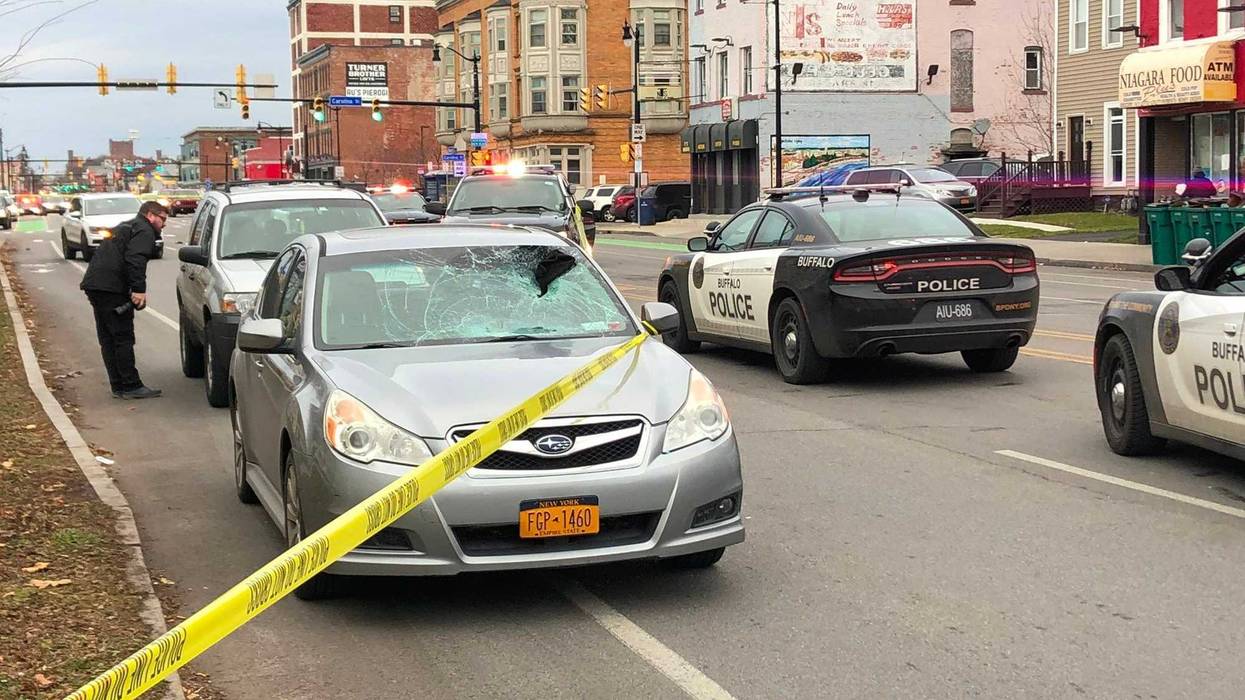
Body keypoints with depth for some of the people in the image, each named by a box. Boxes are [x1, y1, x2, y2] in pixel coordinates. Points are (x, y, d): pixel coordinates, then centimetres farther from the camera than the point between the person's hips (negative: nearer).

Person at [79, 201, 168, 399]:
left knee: (108, 339, 11)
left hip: (93, 284, 10)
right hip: (111, 288, -10)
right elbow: (134, 260, -20)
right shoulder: (144, 231, -4)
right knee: (123, 337, -7)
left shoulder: (126, 227, 28)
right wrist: (139, 289, -24)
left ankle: (119, 386, 16)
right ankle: (131, 386, -5)